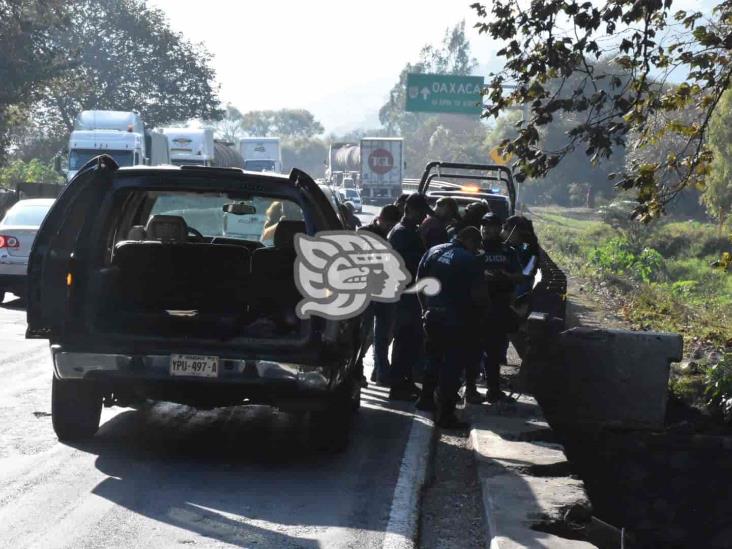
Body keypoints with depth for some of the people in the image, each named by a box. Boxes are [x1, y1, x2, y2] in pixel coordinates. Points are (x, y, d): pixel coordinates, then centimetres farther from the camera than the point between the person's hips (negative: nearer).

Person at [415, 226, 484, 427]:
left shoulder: (433, 251, 5)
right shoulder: (471, 261, -11)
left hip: (432, 315, 6)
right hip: (456, 319, -6)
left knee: (434, 357, 25)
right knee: (452, 364, 0)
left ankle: (426, 399, 34)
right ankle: (445, 414, 0)